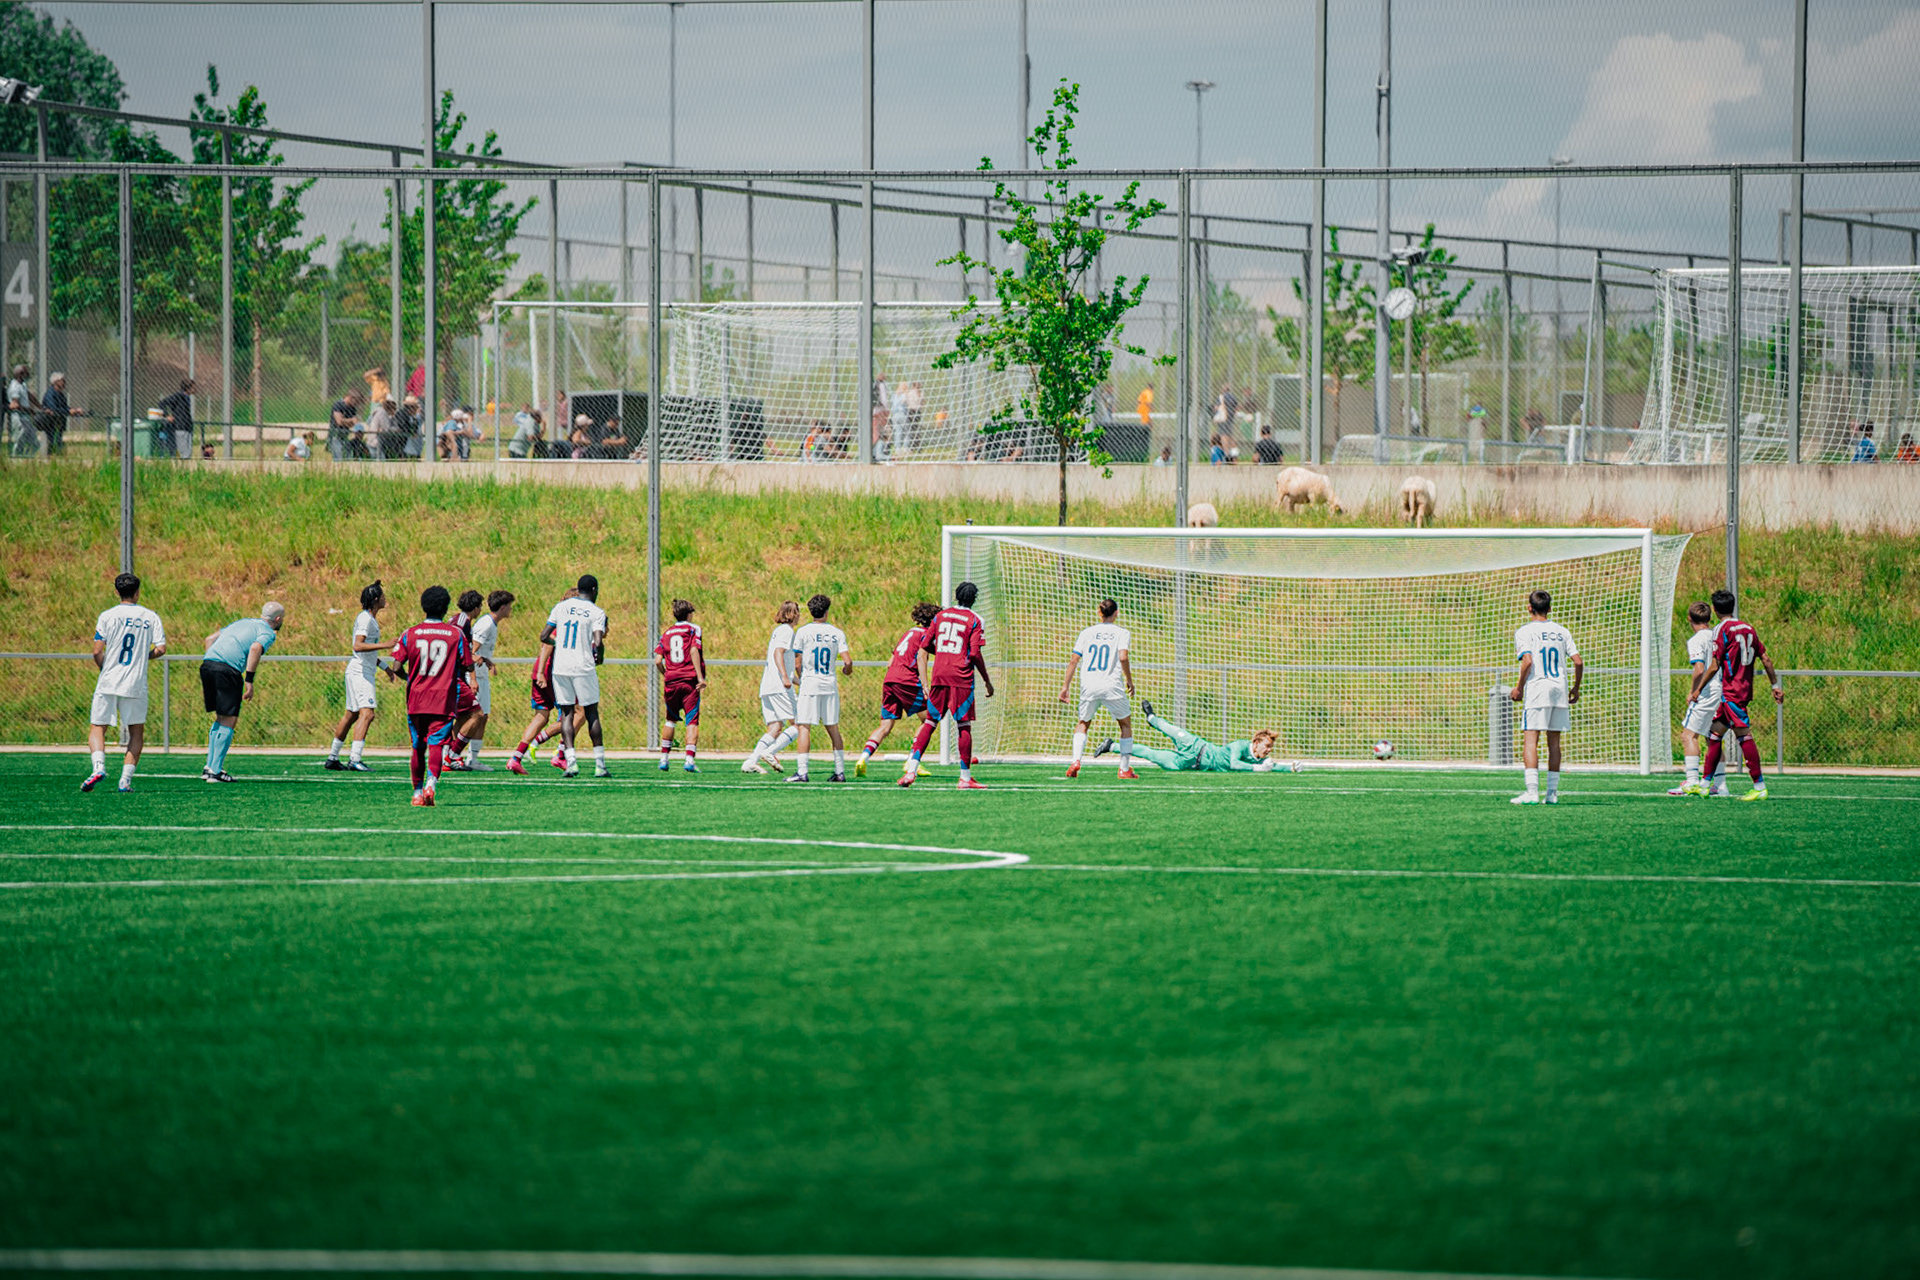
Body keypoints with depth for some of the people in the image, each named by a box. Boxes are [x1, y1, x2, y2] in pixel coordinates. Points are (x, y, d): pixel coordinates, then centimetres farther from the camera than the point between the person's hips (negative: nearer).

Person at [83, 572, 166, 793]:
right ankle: (126, 779, 3)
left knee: (97, 728, 8)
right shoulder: (150, 617, 3)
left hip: (108, 683, -1)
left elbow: (97, 652, -6)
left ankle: (99, 766, -18)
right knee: (137, 731, 15)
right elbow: (160, 649, -3)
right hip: (136, 684, 1)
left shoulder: (107, 616, -1)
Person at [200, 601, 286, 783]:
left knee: (220, 718, 19)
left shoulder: (243, 622, 29)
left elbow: (210, 639, 26)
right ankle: (215, 771, -5)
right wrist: (249, 681, -16)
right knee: (229, 721, -1)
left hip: (207, 665, 7)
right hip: (228, 670, -7)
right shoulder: (268, 633, 7)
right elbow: (255, 648, -16)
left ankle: (209, 766, 19)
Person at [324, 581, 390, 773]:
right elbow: (358, 645, -26)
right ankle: (354, 759, -25)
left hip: (364, 672, 10)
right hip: (359, 672, -10)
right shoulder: (365, 618, -14)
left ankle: (333, 758, 18)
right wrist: (384, 645, -29)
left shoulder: (371, 619, 17)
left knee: (351, 715, 13)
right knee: (367, 713, -18)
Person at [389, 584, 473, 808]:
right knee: (436, 743, -7)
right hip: (444, 699, -2)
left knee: (418, 746, 14)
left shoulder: (410, 634, 1)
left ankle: (418, 791, 21)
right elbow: (468, 666, 0)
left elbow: (397, 668, -4)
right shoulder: (456, 634, -1)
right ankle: (431, 783, -31)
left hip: (416, 698, 2)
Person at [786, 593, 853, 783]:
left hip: (809, 684, -3)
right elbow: (848, 661, -4)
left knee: (804, 727, -5)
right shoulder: (837, 633, 2)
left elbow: (797, 664, -3)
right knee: (833, 728, 11)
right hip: (830, 685, 3)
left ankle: (801, 771, -13)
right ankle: (840, 771, 12)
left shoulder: (803, 632, -4)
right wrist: (847, 670, 20)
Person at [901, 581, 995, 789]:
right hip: (962, 678, -4)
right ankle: (965, 778, 2)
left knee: (930, 722, 8)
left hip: (939, 677, 4)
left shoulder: (940, 616, 11)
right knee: (964, 726, 1)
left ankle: (911, 770, -3)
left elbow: (925, 646, 11)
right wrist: (987, 681, -1)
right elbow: (975, 654, -10)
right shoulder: (974, 620, -2)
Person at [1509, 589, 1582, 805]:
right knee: (1554, 742, 10)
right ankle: (1552, 792, 9)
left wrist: (1519, 688, -5)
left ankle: (1532, 791, -18)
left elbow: (1528, 661, -15)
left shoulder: (1525, 632, -2)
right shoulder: (1561, 631, 11)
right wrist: (1576, 688, 17)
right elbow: (1577, 661, 6)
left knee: (1531, 741, -7)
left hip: (1536, 688, -5)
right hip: (1560, 689, 5)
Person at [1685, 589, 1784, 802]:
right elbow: (1766, 659, 14)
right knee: (1714, 734, 14)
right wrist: (1775, 686, 20)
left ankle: (1760, 787, -13)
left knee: (1744, 736, -10)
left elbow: (1715, 665, -13)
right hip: (1744, 689, 9)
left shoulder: (1722, 630, -9)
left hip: (1731, 692, -9)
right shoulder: (1748, 628, 13)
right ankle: (1704, 785, 18)